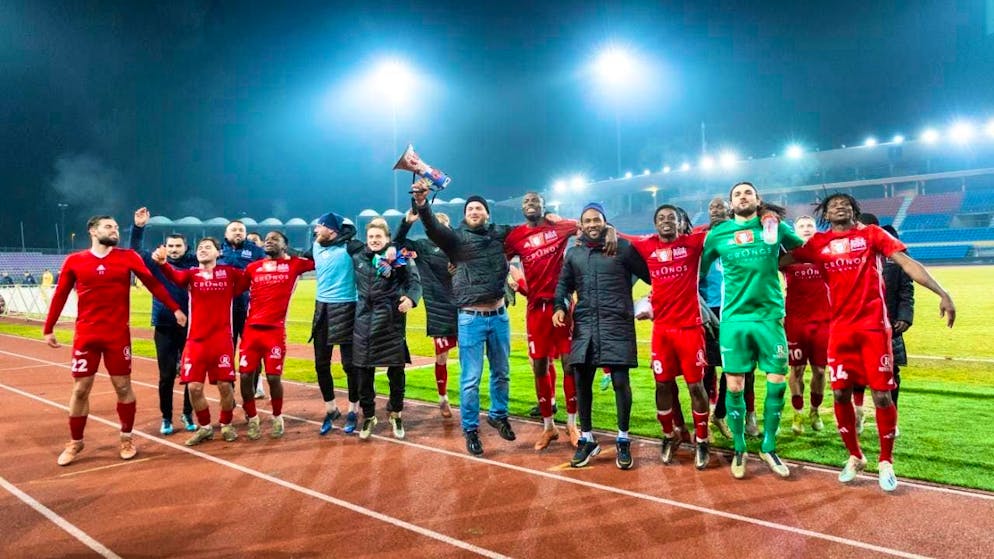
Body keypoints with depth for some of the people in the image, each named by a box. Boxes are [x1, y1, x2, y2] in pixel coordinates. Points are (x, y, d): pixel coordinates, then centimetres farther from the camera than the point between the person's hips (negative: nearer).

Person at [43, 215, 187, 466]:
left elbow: (152, 283, -1)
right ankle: (75, 442, 22)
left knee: (123, 386, 7)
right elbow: (60, 295, 8)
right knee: (80, 389, 6)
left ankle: (126, 438, 22)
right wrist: (48, 329, 9)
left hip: (118, 335, 0)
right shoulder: (74, 261, 1)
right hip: (86, 335, 1)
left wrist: (175, 308, -5)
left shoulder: (128, 257, 0)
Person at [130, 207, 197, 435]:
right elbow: (136, 250, -4)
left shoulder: (194, 264, 2)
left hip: (190, 327, 0)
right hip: (164, 328, 0)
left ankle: (188, 414, 22)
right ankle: (166, 418, 18)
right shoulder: (157, 263, 3)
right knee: (166, 375, 5)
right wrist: (138, 227, -17)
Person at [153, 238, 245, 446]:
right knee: (194, 387, -1)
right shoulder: (191, 274, 3)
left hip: (222, 339, -1)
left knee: (225, 385, 2)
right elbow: (174, 276, -18)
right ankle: (205, 427, 21)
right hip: (196, 340, 1)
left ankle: (226, 425, 26)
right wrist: (162, 263, -38)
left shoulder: (229, 273, 5)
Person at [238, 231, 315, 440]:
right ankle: (252, 419, 22)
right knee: (245, 376, 1)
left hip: (275, 331, -3)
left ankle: (277, 417, 23)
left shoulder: (294, 264, 5)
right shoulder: (253, 267, 13)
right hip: (251, 329, 3)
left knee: (273, 377, -3)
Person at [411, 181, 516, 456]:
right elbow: (433, 228, -21)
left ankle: (498, 415, 39)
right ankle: (471, 430, 15)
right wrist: (422, 205, -39)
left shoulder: (500, 234, 8)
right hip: (471, 318, -3)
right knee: (471, 378, 1)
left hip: (499, 315, 4)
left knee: (501, 372, 17)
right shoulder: (456, 237, -2)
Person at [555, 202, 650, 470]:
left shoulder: (623, 247, 1)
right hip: (584, 326, 4)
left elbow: (650, 276, 3)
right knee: (581, 382, 6)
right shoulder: (573, 254, 13)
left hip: (617, 325, -4)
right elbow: (564, 284, 22)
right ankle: (587, 439, 22)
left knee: (620, 382, -4)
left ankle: (623, 440, 14)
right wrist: (559, 307, 7)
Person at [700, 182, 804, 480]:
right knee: (734, 386, 0)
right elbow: (699, 267, 14)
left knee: (777, 382, -1)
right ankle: (739, 450, 17)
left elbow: (803, 250, 23)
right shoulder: (718, 234, 5)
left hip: (770, 315, 1)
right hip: (733, 318, 0)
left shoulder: (775, 226, 6)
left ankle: (768, 447, 18)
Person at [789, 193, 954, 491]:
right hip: (840, 328, 2)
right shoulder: (818, 243, 8)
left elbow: (907, 263, -3)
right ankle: (854, 457, 23)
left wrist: (942, 293, -11)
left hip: (874, 326, -2)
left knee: (881, 394, -1)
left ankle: (886, 462, 17)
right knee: (840, 394, 3)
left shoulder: (871, 234, 3)